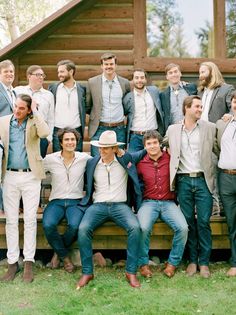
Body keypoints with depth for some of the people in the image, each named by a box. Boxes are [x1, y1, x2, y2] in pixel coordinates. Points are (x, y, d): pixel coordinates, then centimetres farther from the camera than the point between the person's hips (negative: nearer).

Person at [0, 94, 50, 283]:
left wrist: (35, 112, -13)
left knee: (30, 220, 0)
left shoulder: (34, 122, 1)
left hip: (31, 176, -2)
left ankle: (29, 263, 7)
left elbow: (45, 133, -19)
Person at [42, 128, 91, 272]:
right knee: (48, 225, -29)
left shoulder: (84, 158, 4)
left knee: (74, 225, -31)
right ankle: (65, 256, -1)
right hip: (56, 201, 1)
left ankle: (59, 251, 3)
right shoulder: (50, 159, 4)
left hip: (76, 202, 0)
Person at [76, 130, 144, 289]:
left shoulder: (125, 159, 6)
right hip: (98, 205, 1)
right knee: (83, 229, -28)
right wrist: (86, 201, 6)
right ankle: (87, 272, -15)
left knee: (135, 227, -30)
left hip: (120, 205, -1)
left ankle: (131, 272, -17)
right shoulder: (92, 163, 12)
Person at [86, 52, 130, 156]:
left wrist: (122, 114, 7)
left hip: (119, 129, 2)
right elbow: (87, 106, 9)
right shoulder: (92, 82, 1)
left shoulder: (124, 83, 6)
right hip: (99, 129, -1)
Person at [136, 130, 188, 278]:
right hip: (149, 202, 0)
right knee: (143, 228, -30)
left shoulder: (170, 158, 5)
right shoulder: (141, 163, 8)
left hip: (168, 202, 0)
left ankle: (173, 263, -3)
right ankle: (143, 263, -7)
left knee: (183, 228, -25)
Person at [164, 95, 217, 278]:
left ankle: (204, 262, 10)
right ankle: (192, 260, 17)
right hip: (183, 181, 1)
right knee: (188, 221, 5)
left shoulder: (210, 128, 7)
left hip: (203, 180, -1)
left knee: (203, 222, -1)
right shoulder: (173, 130, 10)